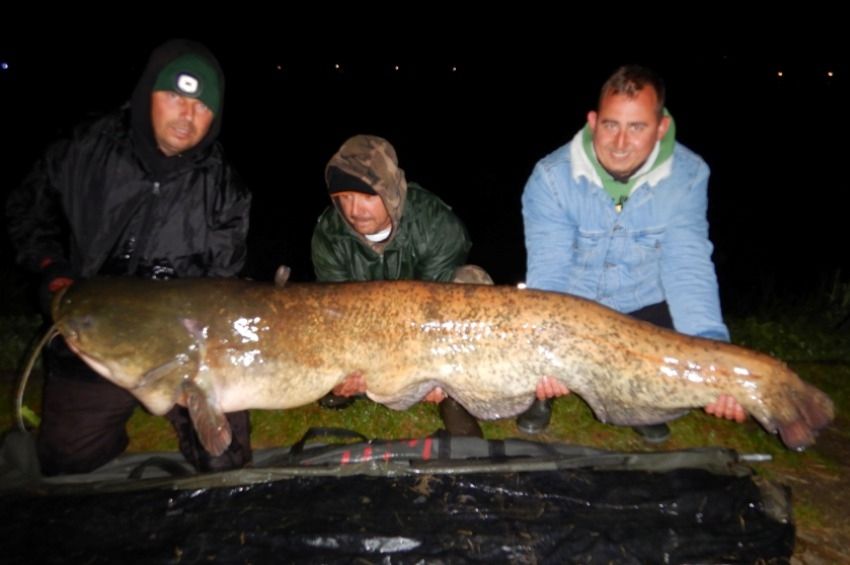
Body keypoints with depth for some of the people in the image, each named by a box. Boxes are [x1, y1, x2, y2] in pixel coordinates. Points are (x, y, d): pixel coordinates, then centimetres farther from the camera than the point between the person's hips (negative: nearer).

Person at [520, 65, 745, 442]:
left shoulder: (688, 176, -15)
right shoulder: (552, 177, -20)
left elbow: (688, 268, -22)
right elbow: (548, 272, -24)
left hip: (644, 308, 2)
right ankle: (541, 394, 15)